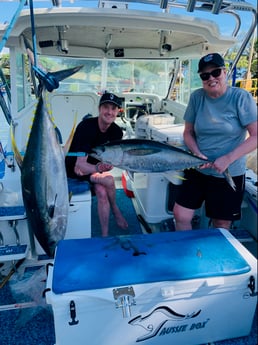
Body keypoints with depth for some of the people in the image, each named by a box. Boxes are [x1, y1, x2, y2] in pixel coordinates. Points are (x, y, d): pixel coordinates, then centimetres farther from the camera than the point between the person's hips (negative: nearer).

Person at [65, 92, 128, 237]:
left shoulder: (117, 132, -9)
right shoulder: (86, 127, -27)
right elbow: (80, 164, -32)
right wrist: (97, 169, -53)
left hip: (92, 166, 4)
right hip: (73, 167, -4)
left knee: (102, 192, -24)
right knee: (109, 180, -26)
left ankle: (105, 235, -13)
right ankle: (116, 211, 1)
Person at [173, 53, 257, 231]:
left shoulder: (241, 97, -10)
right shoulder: (196, 97, -1)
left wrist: (228, 159, -22)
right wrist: (197, 154, -11)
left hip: (230, 175, -2)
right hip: (198, 170, 3)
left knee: (221, 225, 11)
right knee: (181, 216, 1)